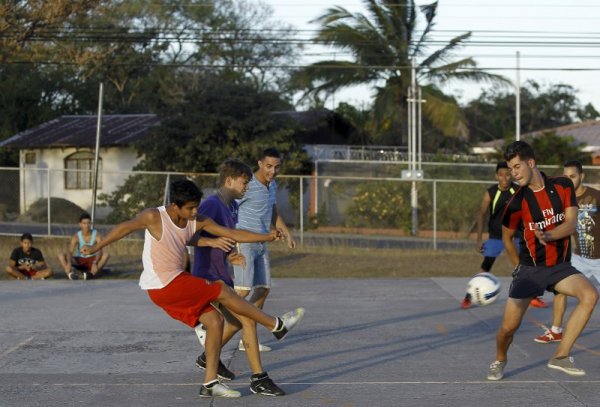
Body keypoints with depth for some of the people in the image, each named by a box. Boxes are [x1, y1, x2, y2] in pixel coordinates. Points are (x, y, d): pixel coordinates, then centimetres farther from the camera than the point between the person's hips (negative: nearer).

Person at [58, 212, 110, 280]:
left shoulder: (97, 235, -14)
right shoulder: (76, 236, -12)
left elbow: (100, 251, -27)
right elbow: (69, 252, -25)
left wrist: (95, 263, -47)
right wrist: (69, 263, -46)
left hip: (92, 260, -1)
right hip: (79, 261, 1)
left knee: (105, 254, -30)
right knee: (61, 256, -22)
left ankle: (92, 273, -52)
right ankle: (70, 273, -51)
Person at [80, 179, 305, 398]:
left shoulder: (197, 222, -1)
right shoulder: (154, 217, -19)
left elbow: (232, 234, -2)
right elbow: (125, 228, -6)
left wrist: (267, 236, -11)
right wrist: (96, 247, 2)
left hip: (175, 284, 8)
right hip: (163, 287, -7)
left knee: (214, 321, 3)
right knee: (223, 292, -5)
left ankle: (210, 384, 9)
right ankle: (277, 325, 7)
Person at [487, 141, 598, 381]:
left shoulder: (563, 186, -6)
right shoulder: (517, 202, -10)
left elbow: (570, 224, -13)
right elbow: (507, 237, 6)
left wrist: (548, 236, -30)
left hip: (560, 265, 2)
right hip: (530, 268, -2)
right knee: (508, 327, -11)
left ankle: (560, 356, -15)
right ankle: (500, 361, 24)